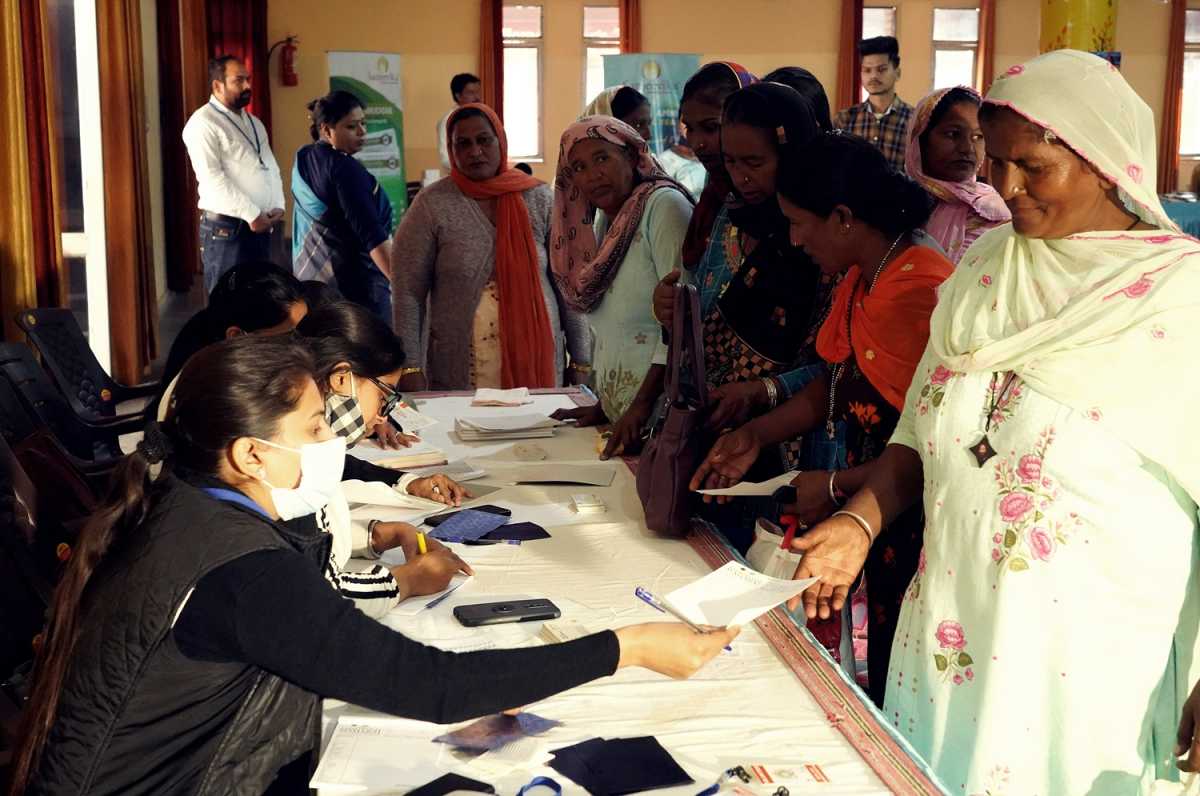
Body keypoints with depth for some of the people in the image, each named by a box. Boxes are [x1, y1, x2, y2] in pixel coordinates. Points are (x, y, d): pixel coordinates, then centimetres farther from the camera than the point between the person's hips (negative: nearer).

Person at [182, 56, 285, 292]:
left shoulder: (253, 122, 18)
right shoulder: (203, 123, -9)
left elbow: (271, 166, 17)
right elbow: (212, 178, -17)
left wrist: (278, 205, 0)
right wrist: (251, 214, -17)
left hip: (261, 224, 8)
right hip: (225, 226, -8)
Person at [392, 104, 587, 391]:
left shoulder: (539, 199, 2)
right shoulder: (431, 205, -3)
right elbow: (408, 293, -4)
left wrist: (580, 361, 2)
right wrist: (410, 368, -12)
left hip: (539, 364, 2)